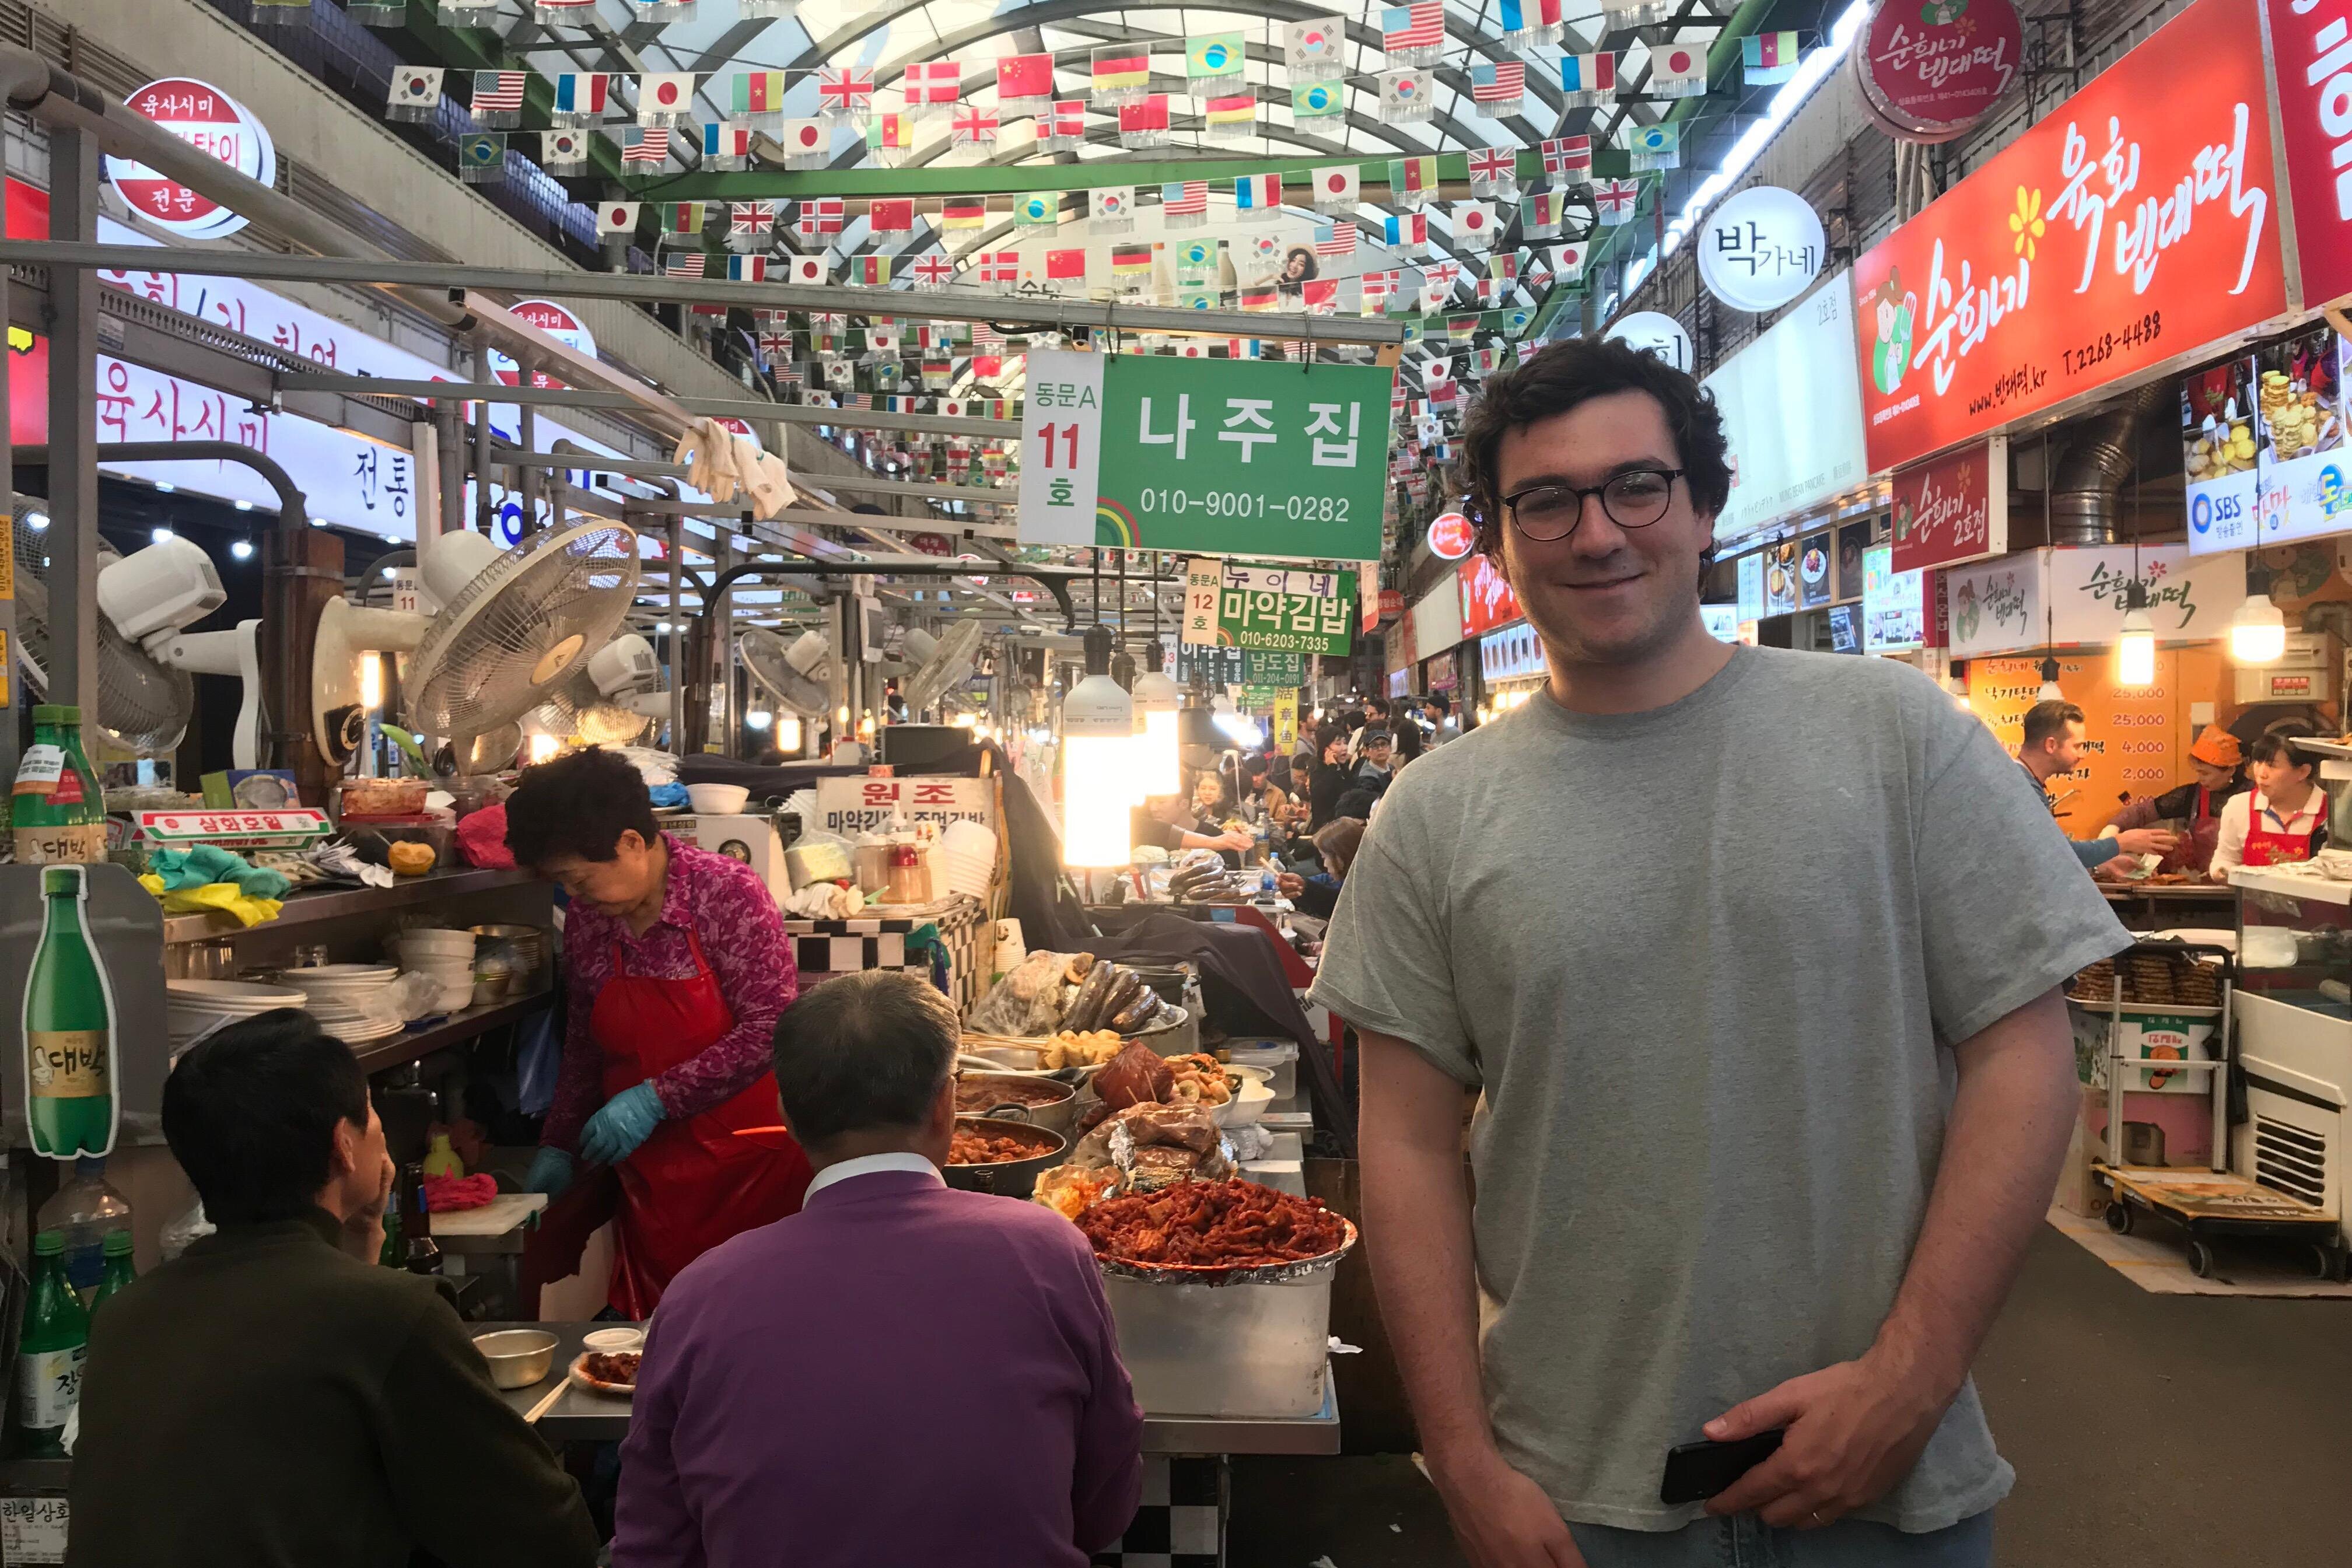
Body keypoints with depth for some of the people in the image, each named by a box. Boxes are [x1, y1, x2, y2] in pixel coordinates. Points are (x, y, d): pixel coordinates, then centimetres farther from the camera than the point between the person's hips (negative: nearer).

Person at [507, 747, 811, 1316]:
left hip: (748, 1163, -5)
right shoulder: (586, 920, 5)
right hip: (650, 1178, 5)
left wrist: (655, 1098, -18)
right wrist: (558, 1145, 13)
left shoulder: (728, 892, -12)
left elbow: (770, 1030, -18)